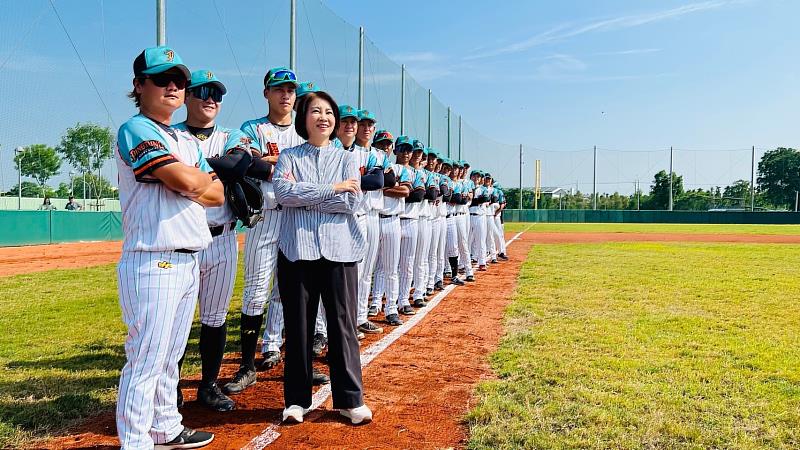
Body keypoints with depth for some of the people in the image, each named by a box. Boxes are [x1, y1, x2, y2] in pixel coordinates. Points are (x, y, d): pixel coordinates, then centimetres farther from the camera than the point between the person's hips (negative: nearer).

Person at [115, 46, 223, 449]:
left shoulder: (187, 141, 19)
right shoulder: (135, 129, -7)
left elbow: (217, 195, 12)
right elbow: (186, 180, -21)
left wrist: (192, 184, -6)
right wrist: (206, 176, 1)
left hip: (189, 261, 9)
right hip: (152, 262, -8)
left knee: (170, 356, 18)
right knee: (146, 359, -4)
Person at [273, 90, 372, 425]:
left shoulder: (347, 158, 11)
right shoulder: (289, 156, 10)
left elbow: (352, 202, -5)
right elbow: (283, 193, -10)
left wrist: (303, 194, -6)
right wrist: (332, 189, -10)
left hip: (339, 249, 0)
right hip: (297, 249, 0)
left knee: (343, 323, 3)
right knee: (298, 325, 6)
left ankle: (350, 399, 15)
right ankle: (296, 399, 20)